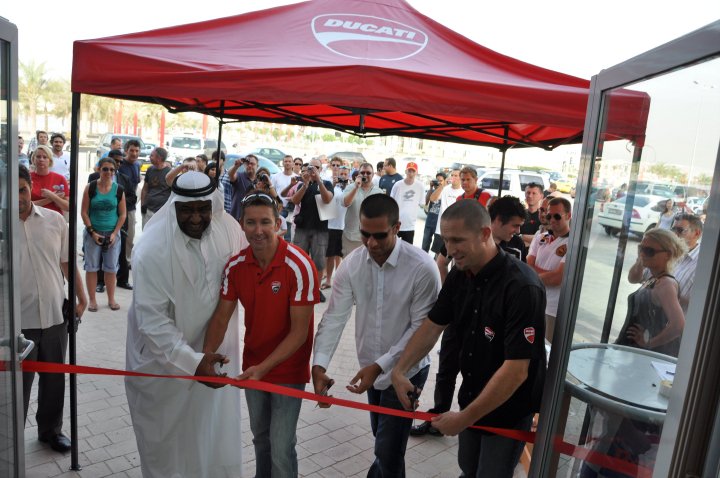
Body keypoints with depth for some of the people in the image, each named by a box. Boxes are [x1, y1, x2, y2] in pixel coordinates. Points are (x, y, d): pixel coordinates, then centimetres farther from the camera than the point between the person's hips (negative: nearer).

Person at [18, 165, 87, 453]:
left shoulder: (54, 220, 0)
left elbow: (67, 263, 8)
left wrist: (81, 299, 7)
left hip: (55, 316, 3)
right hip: (18, 321, -2)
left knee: (54, 379, 17)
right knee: (18, 383, 10)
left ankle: (51, 430, 37)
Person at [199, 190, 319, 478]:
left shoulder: (299, 266, -25)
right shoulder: (235, 266, -9)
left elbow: (299, 332, -22)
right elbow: (221, 317, -2)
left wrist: (264, 367, -29)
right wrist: (207, 356, -18)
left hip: (288, 368, -5)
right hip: (252, 366, 5)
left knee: (281, 447, -1)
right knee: (260, 437, 23)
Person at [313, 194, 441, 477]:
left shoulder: (422, 268, -24)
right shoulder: (351, 264, -12)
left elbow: (422, 327, -21)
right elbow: (335, 316, -12)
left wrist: (380, 365, -26)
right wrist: (319, 364, -24)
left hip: (406, 371, -4)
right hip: (370, 368, 5)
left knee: (388, 451, 1)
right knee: (383, 439, 25)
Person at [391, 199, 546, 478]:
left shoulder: (522, 288, -29)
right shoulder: (459, 276, -7)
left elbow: (516, 371, -30)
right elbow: (433, 325, 3)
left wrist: (464, 418, -25)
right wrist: (400, 370, -9)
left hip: (508, 409, -6)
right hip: (471, 398, 6)